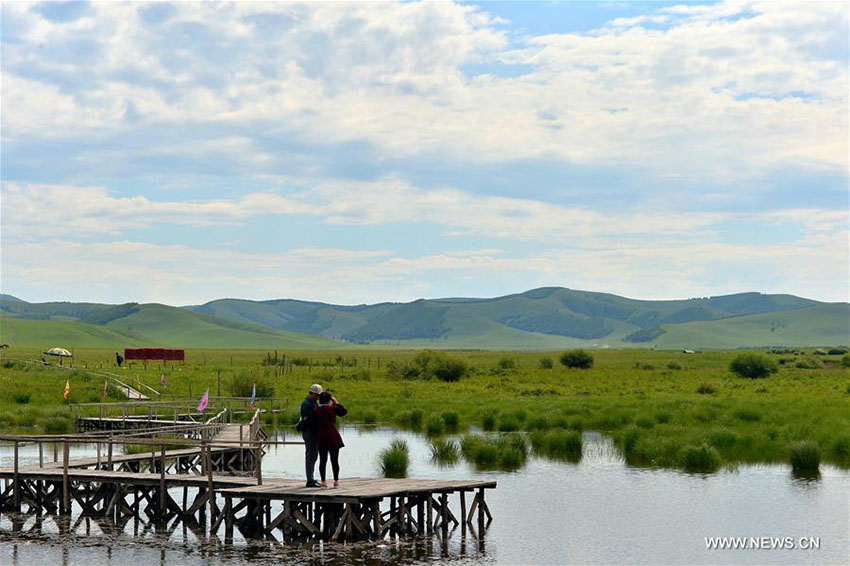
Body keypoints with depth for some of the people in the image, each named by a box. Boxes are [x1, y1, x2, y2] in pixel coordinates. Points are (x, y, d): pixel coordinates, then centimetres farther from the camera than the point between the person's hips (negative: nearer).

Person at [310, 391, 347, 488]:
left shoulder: (315, 411, 0)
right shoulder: (332, 408, -3)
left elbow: (313, 425, 1)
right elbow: (343, 412, 13)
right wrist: (336, 403, 22)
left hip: (321, 438, 1)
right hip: (333, 437, -1)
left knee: (322, 460, 7)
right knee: (335, 460, 4)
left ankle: (323, 482, 5)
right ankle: (336, 481, 4)